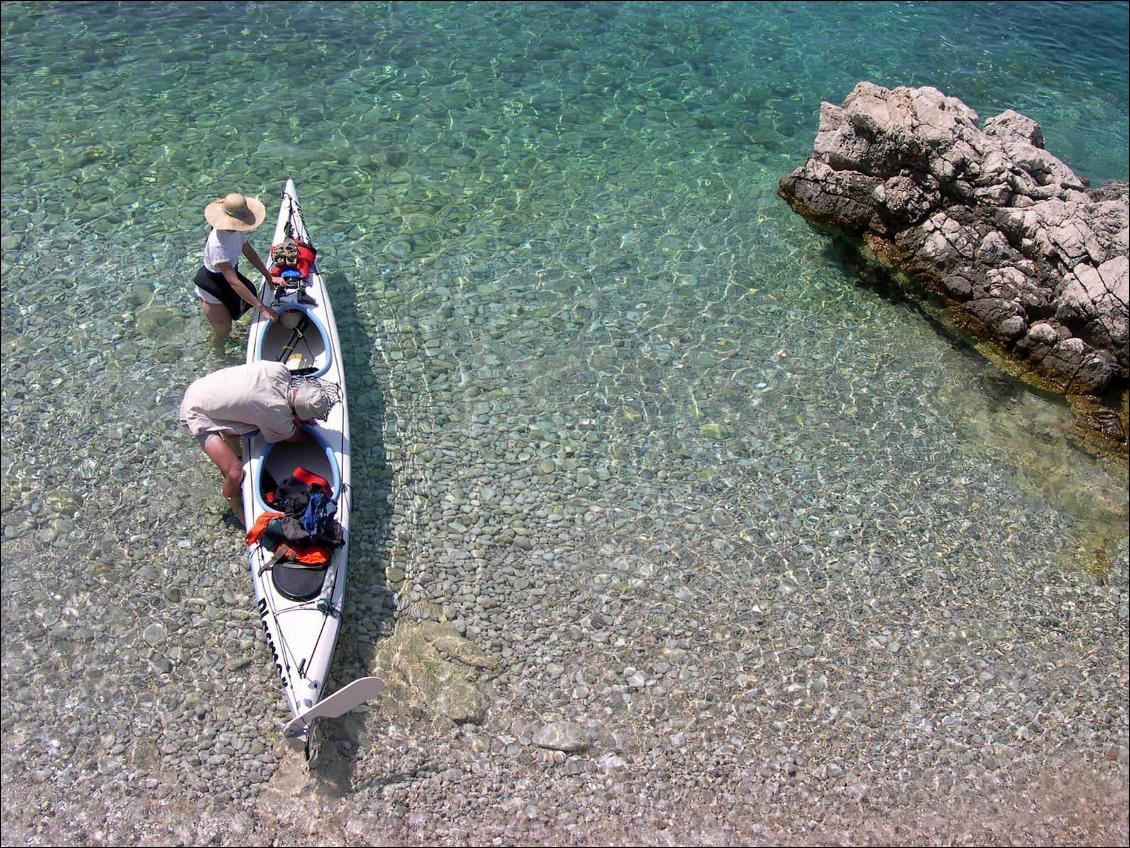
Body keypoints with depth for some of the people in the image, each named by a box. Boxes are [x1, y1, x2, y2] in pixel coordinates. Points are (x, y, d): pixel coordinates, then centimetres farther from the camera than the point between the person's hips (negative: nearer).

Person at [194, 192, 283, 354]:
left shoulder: (237, 229, -16)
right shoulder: (218, 243, -40)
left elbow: (249, 252, 2)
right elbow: (233, 281, -41)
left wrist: (269, 276, -4)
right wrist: (262, 307, -43)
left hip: (227, 276, 7)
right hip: (211, 290, -7)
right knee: (222, 330, 12)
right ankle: (219, 357, 41)